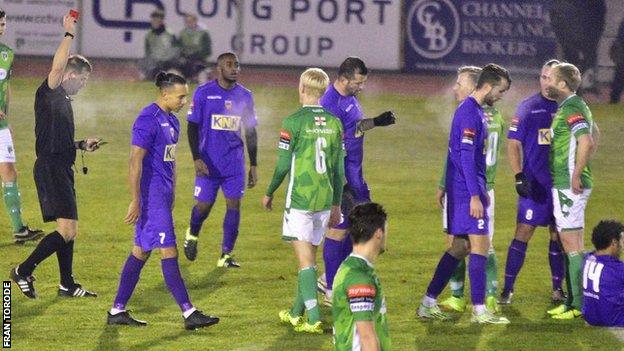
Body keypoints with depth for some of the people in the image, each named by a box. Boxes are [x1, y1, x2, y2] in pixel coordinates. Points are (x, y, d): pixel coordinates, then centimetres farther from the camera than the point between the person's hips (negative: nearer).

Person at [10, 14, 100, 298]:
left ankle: (67, 285, 21)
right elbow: (57, 66, -28)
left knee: (69, 230, 13)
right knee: (66, 230, -15)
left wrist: (81, 145, 17)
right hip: (50, 167, -10)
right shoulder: (48, 94, -8)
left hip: (62, 168, 10)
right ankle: (24, 271, -9)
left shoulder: (64, 100, 20)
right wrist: (69, 34, -25)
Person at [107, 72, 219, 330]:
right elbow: (135, 161, -18)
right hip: (151, 197, -10)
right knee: (169, 252, -8)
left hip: (163, 196, 10)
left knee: (141, 251, 10)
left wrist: (172, 195, 24)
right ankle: (189, 313, -6)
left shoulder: (172, 121, 15)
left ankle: (117, 311, 14)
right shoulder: (148, 120, -15)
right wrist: (135, 201, -21)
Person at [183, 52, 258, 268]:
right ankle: (192, 235, 34)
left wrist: (253, 165, 10)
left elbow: (250, 132, 12)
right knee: (204, 206, 1)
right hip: (209, 163, -3)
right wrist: (197, 159, -11)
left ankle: (226, 256, 3)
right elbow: (193, 127, -1)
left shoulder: (244, 96, 6)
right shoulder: (203, 93, -3)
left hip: (235, 163, 3)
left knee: (234, 205, -4)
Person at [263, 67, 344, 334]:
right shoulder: (334, 123, 6)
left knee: (305, 259, -5)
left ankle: (313, 319, -13)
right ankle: (296, 314, 25)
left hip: (300, 199, -5)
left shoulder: (294, 121, -10)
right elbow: (338, 169, 9)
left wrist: (269, 193, 7)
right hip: (324, 201, 5)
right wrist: (336, 205, 18)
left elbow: (283, 165, -9)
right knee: (309, 256, 15)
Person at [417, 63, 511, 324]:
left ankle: (428, 303, 13)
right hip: (466, 189, -10)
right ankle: (479, 310, -4)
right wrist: (475, 196, -22)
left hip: (462, 189, 10)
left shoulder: (475, 110, 16)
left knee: (460, 247, 12)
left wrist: (481, 191, 26)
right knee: (480, 244, -7)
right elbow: (466, 156, -21)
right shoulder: (470, 112, -16)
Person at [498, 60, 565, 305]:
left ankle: (558, 288, 19)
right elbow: (513, 142, 0)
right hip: (534, 184, -3)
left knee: (559, 236, 8)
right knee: (523, 233, -6)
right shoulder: (528, 107, 0)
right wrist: (519, 176, -10)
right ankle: (508, 289, -4)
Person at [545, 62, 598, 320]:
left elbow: (587, 142, -28)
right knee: (567, 244, 14)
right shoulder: (575, 106, 16)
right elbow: (594, 130, 31)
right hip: (562, 185, 10)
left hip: (569, 187, -10)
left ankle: (580, 304, -7)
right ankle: (573, 300, 18)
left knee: (572, 245, -8)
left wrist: (576, 175, -24)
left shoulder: (571, 109, -16)